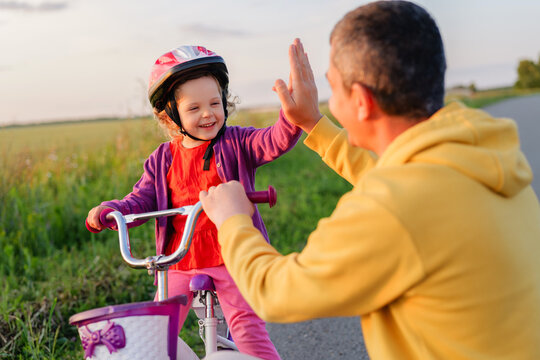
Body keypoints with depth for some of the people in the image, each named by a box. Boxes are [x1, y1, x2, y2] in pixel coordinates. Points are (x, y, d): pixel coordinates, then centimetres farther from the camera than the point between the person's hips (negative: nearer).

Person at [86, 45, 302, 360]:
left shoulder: (236, 143, -2)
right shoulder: (163, 160, 7)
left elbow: (276, 141, -19)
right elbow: (140, 201, 8)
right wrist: (106, 211, -12)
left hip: (230, 256, -3)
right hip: (180, 261, 4)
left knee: (246, 324, -12)